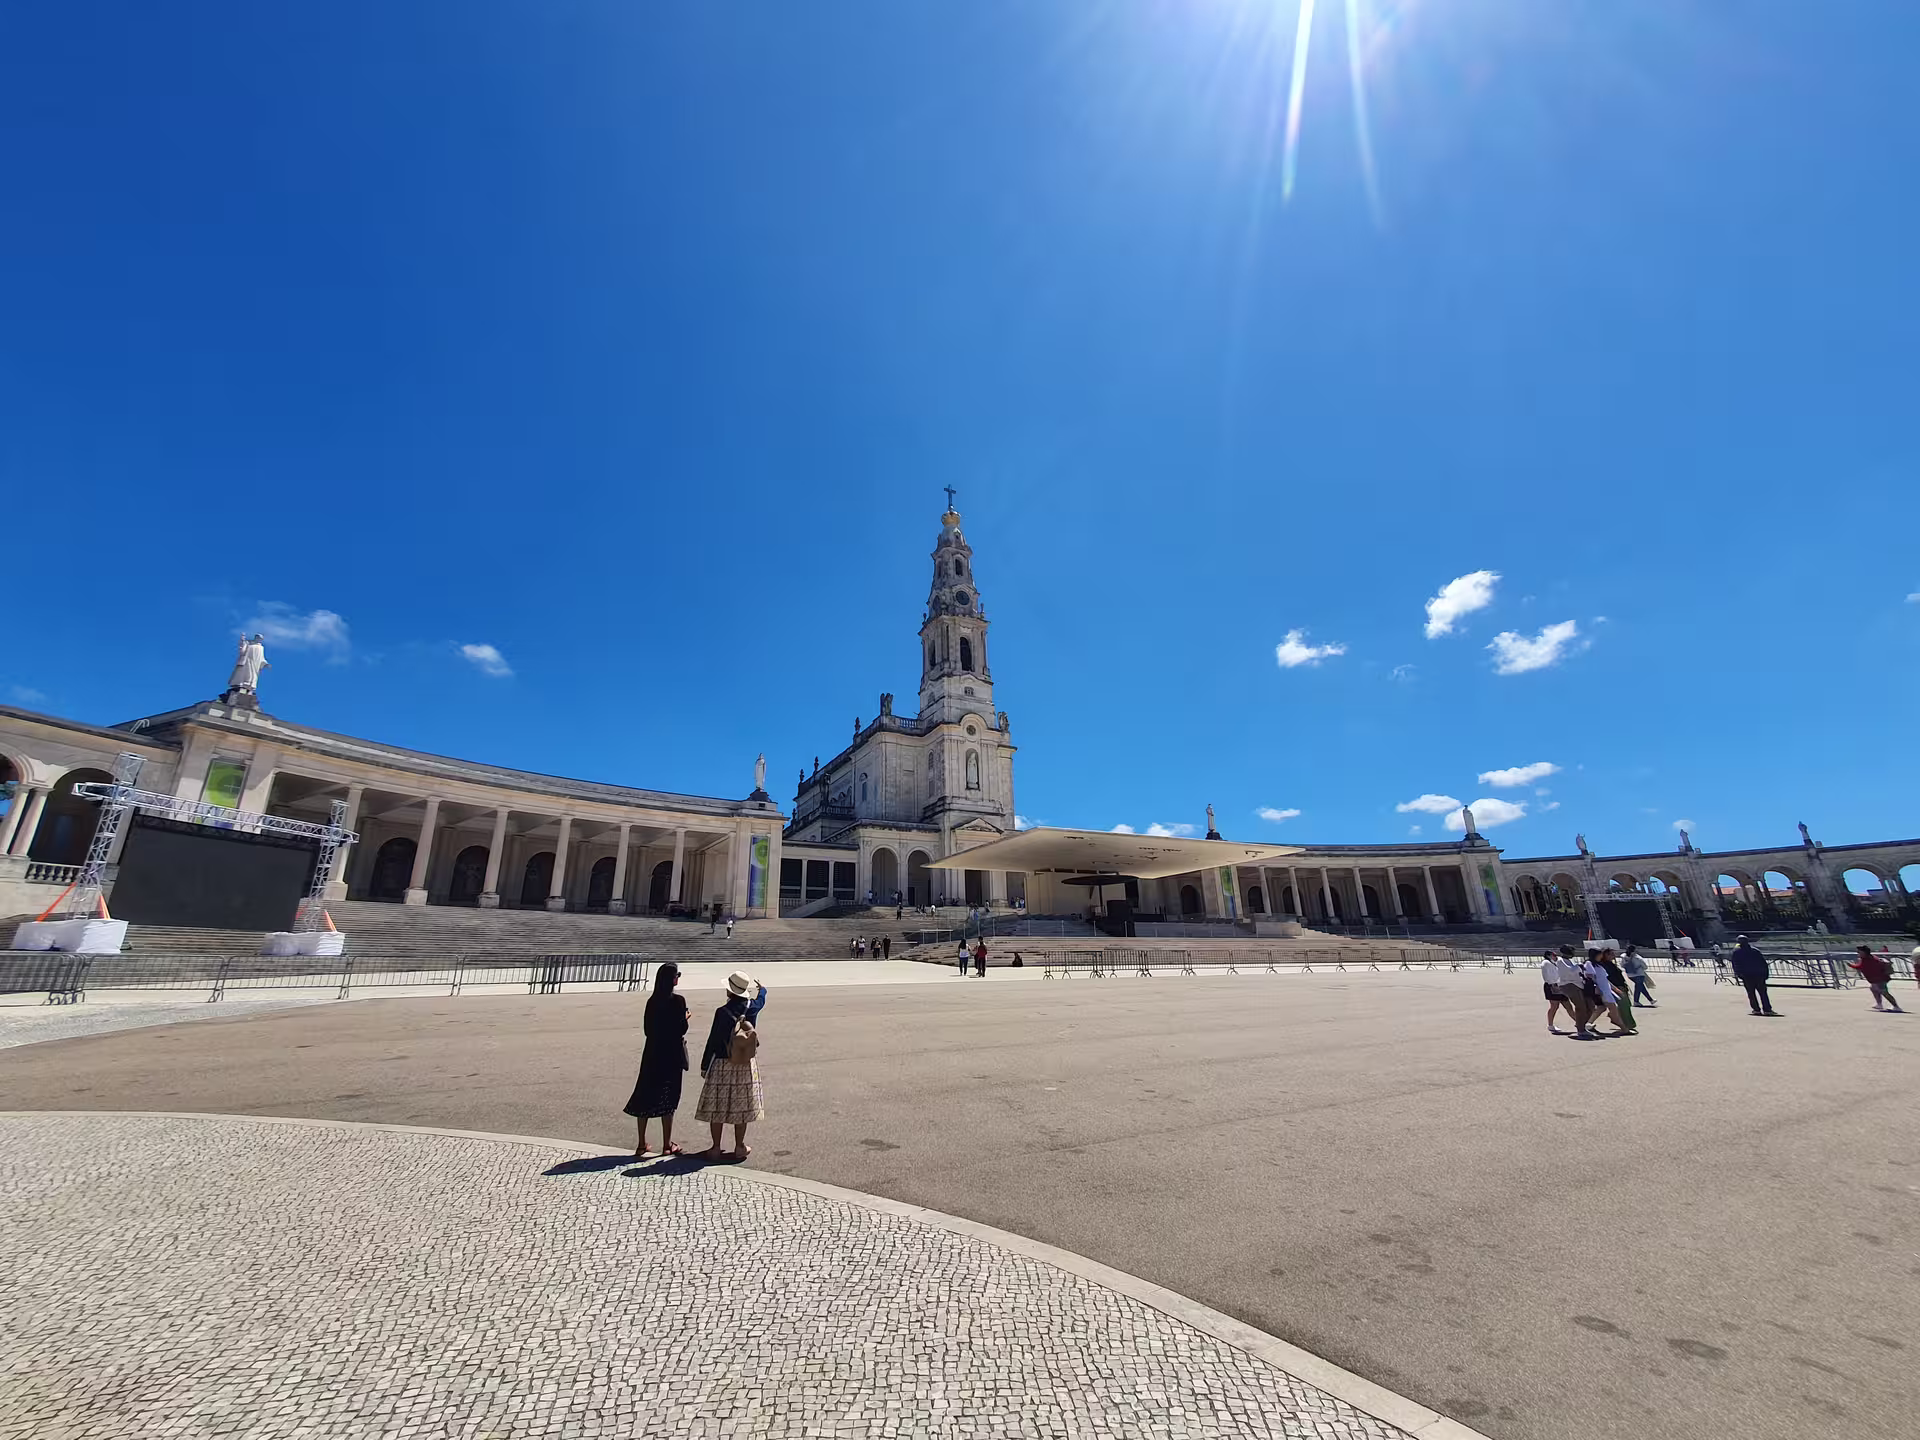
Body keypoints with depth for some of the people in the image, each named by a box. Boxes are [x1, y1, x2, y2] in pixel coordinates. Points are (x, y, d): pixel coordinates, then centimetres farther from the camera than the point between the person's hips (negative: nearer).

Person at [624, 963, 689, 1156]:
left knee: (646, 1095, 13)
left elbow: (647, 1028, 7)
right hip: (671, 1053, -5)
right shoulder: (678, 1001, -16)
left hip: (652, 1052, 5)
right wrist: (685, 1017, 4)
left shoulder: (652, 1001, 1)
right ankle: (667, 1144, 14)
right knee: (668, 1098, 5)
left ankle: (641, 1144, 20)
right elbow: (682, 1029, -16)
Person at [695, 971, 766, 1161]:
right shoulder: (751, 1007, -5)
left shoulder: (723, 1012, -18)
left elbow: (712, 1041, -12)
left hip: (722, 1065, -4)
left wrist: (704, 1065, 0)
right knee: (741, 1106, 13)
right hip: (746, 1065, 4)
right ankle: (740, 1147, 21)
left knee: (717, 1107, 9)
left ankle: (716, 1148, 16)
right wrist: (762, 989, 43)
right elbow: (760, 1000, 20)